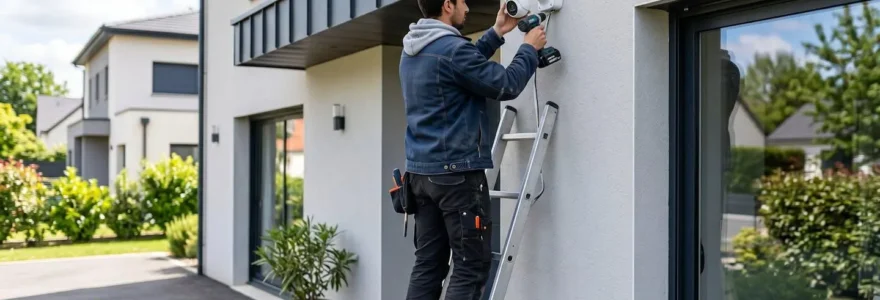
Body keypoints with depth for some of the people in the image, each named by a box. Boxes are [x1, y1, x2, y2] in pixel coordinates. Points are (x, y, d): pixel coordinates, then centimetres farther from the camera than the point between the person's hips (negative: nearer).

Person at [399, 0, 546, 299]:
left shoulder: (412, 52, 11)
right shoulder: (452, 48, -16)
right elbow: (506, 86, -10)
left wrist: (496, 33, 24)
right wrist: (530, 48, 5)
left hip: (421, 171, 9)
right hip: (457, 173, -9)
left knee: (428, 264, 11)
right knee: (471, 266, -2)